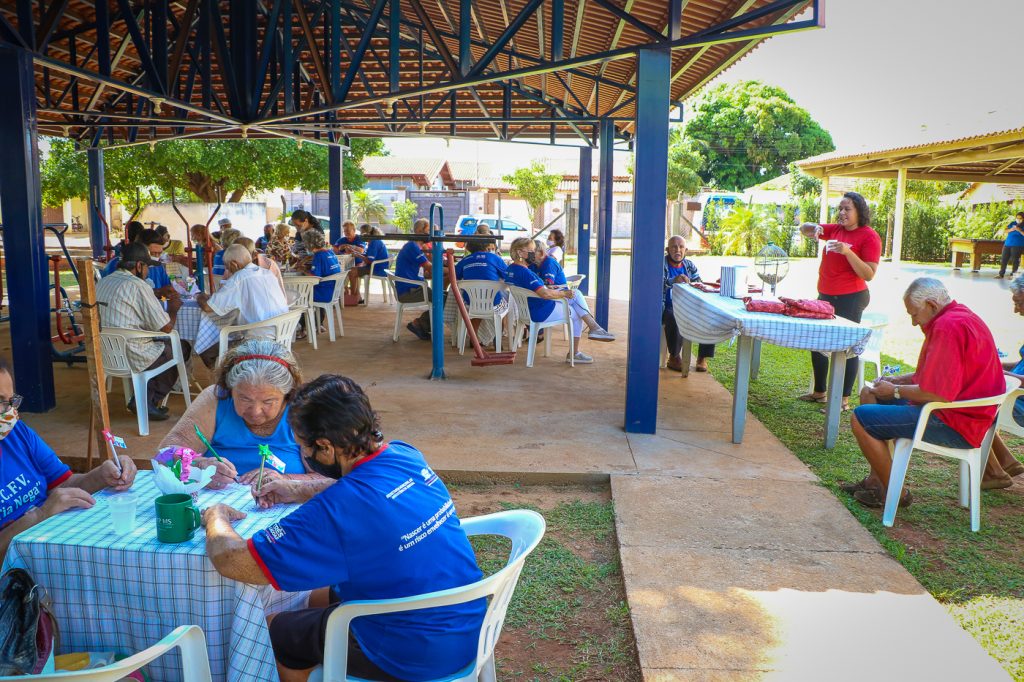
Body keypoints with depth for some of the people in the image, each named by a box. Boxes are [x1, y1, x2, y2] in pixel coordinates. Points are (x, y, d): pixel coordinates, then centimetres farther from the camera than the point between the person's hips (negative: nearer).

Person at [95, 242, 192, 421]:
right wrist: (173, 308, 6)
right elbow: (166, 327, -14)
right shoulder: (138, 285, -15)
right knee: (182, 347, 12)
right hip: (131, 358, -9)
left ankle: (147, 400, 18)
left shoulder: (102, 283, 10)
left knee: (163, 343, 27)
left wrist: (159, 293, 22)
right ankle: (149, 400, 10)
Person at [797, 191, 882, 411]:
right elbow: (804, 230, 18)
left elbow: (869, 275, -15)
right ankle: (819, 392, 27)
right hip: (825, 296, 8)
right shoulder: (835, 230, 10)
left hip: (850, 299, -8)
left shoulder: (869, 236, -9)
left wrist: (848, 252, -25)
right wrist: (813, 227, -5)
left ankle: (843, 400, 3)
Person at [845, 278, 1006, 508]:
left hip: (954, 425, -12)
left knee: (861, 418, -16)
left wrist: (895, 390, -11)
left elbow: (937, 394, -28)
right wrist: (899, 380, 11)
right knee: (869, 394, 18)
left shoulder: (948, 327, -23)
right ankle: (876, 479, 17)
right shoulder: (961, 316, 12)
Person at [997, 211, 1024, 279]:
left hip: (1017, 245, -5)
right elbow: (1006, 231, 8)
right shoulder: (1012, 223, 14)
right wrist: (1011, 229, -11)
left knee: (1015, 260, -5)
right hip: (1007, 244, 5)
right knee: (1004, 259, 3)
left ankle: (1013, 274, 0)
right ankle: (1001, 274, 7)